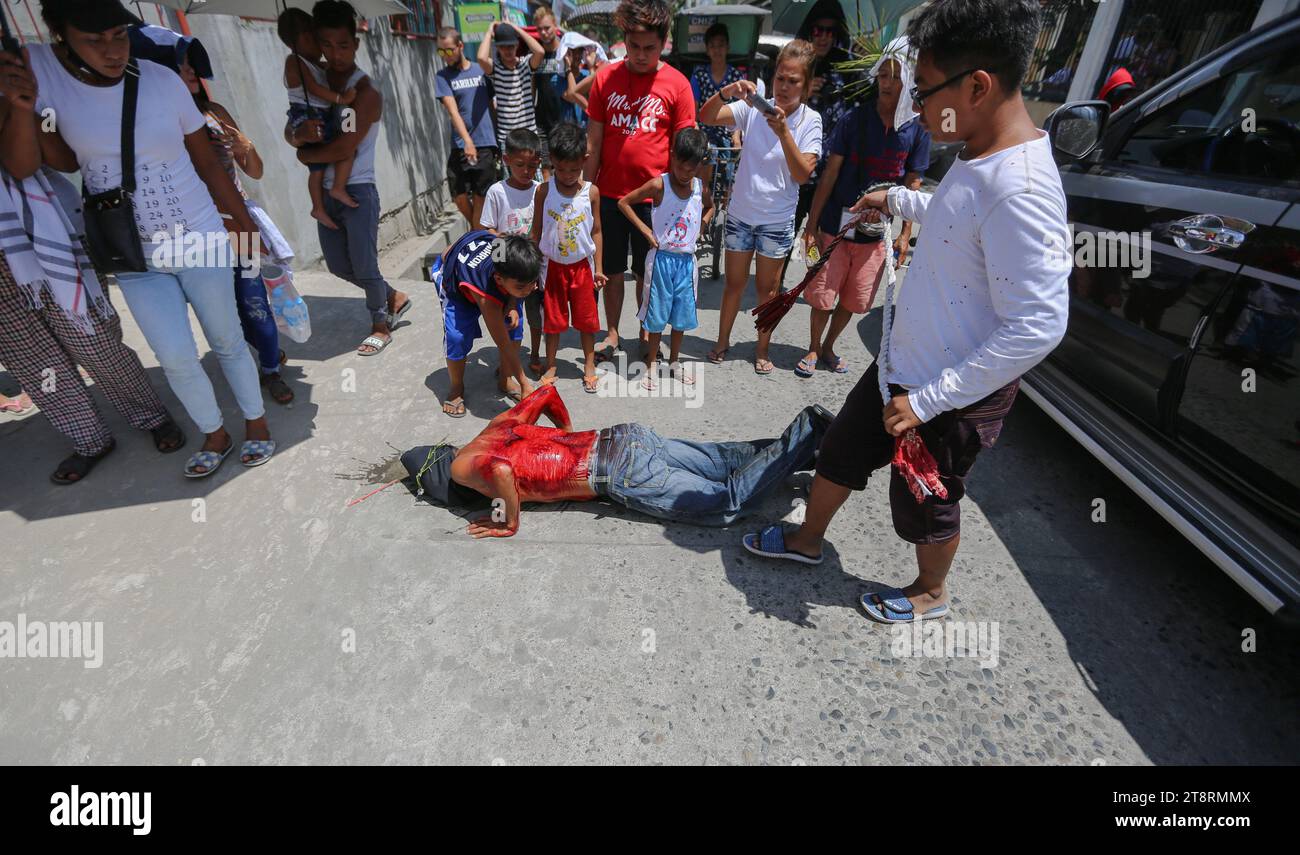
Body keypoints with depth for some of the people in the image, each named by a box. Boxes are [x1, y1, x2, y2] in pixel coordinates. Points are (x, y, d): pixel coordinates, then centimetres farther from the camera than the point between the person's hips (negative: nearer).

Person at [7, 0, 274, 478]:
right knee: (176, 360, 0)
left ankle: (256, 421, 26)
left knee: (227, 341, 8)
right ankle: (214, 435, 21)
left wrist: (245, 223, 6)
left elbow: (208, 164, 2)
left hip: (201, 242, -1)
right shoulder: (36, 70, -6)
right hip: (133, 258, 1)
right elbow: (22, 167, -7)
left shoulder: (162, 80, -8)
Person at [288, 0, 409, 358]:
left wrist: (304, 154, -2)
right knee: (338, 265, 13)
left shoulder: (366, 92, -11)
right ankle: (394, 298, 32)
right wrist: (299, 134, -17)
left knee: (364, 266, 1)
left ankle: (381, 325, 21)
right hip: (326, 192, 7)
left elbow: (343, 148, -18)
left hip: (357, 192, -7)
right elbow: (290, 132, 6)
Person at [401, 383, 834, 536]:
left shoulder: (463, 467, -4)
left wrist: (510, 523, -12)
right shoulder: (498, 426, 18)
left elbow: (501, 469, -29)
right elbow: (546, 391, 24)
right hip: (626, 436, 8)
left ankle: (806, 435, -1)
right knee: (725, 461, 15)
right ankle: (806, 439, 11)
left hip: (623, 475, -8)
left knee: (729, 502, 0)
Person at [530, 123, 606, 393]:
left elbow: (595, 232, 0)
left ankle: (589, 365, 26)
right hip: (553, 266, 0)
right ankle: (551, 366, 26)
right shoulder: (544, 191, -8)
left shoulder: (591, 192, -7)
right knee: (553, 318, 11)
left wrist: (597, 268, 0)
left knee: (586, 318, 10)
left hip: (582, 265, 0)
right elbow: (536, 231, -1)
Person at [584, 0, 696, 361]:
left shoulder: (677, 84, -3)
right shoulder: (605, 78, 1)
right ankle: (612, 333, 27)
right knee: (612, 270, 11)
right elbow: (594, 141, 3)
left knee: (648, 274, 10)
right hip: (609, 193, 2)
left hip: (654, 196, -1)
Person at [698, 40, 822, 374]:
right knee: (734, 283, 11)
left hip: (777, 219, -1)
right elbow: (706, 117, -12)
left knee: (767, 287, 10)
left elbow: (802, 174, -19)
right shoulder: (755, 108, -5)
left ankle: (762, 350, 25)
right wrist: (727, 91, -30)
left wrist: (783, 131, -28)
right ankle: (722, 342, 28)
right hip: (741, 211, 1)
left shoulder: (810, 121, -7)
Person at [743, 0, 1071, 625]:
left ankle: (931, 592, 46)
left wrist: (928, 400, -27)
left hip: (953, 400, -9)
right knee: (841, 449, 22)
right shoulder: (979, 157, 1)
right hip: (903, 367, 9)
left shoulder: (1020, 191, -29)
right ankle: (807, 541, 47)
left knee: (926, 504, 14)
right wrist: (899, 201, 21)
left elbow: (1037, 328, -30)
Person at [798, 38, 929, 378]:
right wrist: (812, 225, -8)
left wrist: (905, 235, 1)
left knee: (852, 300, 11)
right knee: (822, 295, 3)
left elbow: (912, 185, 5)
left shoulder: (916, 130, 1)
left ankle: (829, 347, 31)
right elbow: (830, 174, -4)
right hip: (836, 225, -2)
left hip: (877, 232, 2)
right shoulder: (854, 119, -4)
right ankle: (813, 350, 24)